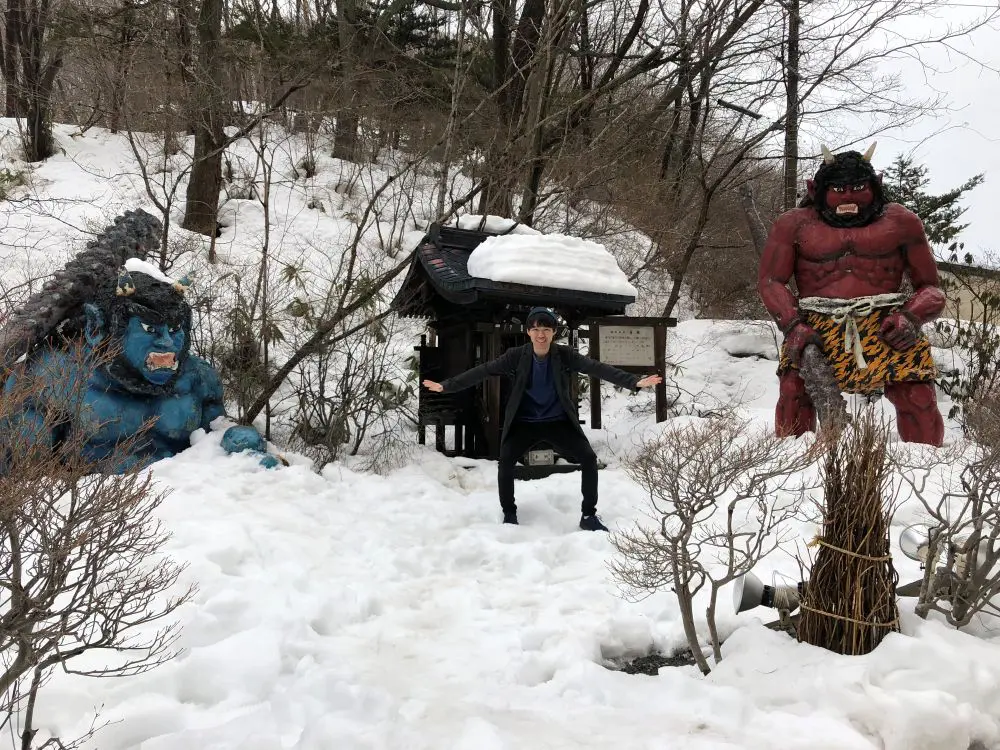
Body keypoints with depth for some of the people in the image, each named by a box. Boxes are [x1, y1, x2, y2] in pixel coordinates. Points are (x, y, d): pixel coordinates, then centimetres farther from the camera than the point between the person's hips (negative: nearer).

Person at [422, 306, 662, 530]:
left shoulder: (565, 355, -11)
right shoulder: (516, 356, -12)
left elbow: (598, 368, -20)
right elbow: (483, 371, -15)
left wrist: (635, 382, -32)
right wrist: (447, 385, -22)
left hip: (558, 421, 1)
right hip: (524, 422, 0)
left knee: (589, 459, -12)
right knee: (505, 462, -19)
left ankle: (588, 515, 5)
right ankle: (509, 515, 3)